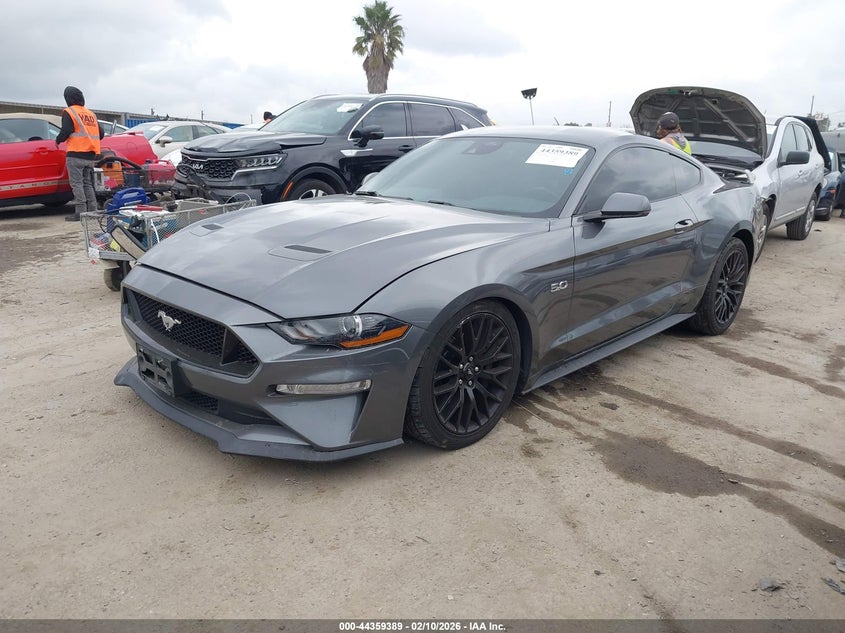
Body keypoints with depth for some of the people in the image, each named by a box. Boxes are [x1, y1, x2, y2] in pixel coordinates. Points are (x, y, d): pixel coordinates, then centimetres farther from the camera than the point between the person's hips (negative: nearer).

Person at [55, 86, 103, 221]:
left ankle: (80, 212, -10)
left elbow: (66, 131, -13)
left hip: (75, 154, -6)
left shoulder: (69, 112, -3)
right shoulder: (91, 114, 16)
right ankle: (92, 211, 10)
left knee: (77, 184, -5)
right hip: (90, 155, 6)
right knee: (87, 184, 13)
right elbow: (100, 134, 13)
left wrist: (58, 140, 4)